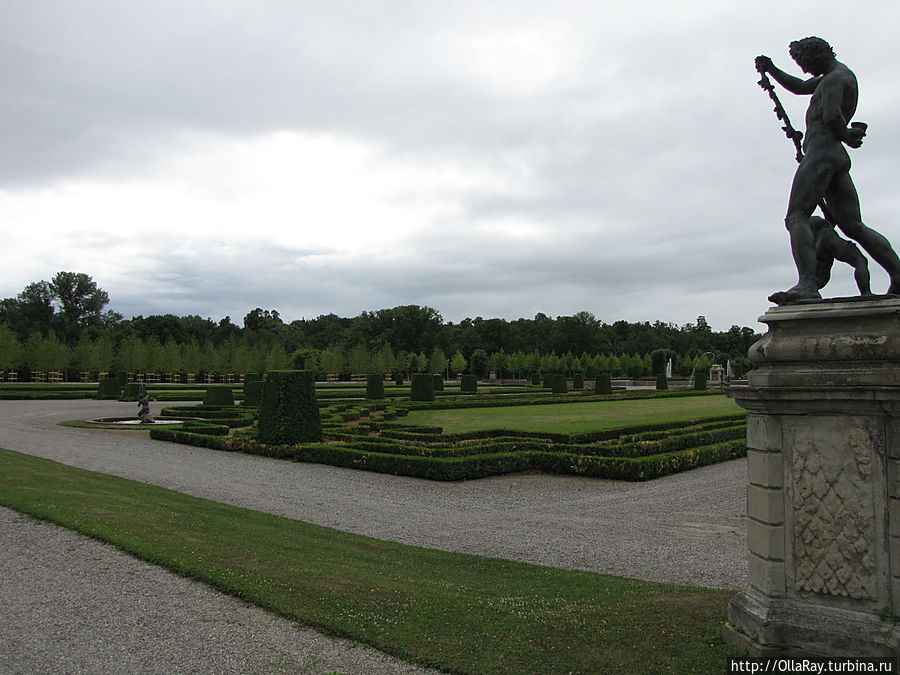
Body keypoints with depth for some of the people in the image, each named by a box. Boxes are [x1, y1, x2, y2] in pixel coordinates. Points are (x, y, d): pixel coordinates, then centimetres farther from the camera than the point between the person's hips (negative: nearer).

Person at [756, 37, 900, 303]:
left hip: (822, 151, -10)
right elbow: (799, 87, 38)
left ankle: (807, 285, -34)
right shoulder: (841, 75, 28)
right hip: (839, 158, 10)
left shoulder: (835, 78, -3)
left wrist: (847, 137, 0)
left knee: (796, 216, -19)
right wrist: (771, 70, 25)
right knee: (853, 226, 4)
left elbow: (831, 116, -19)